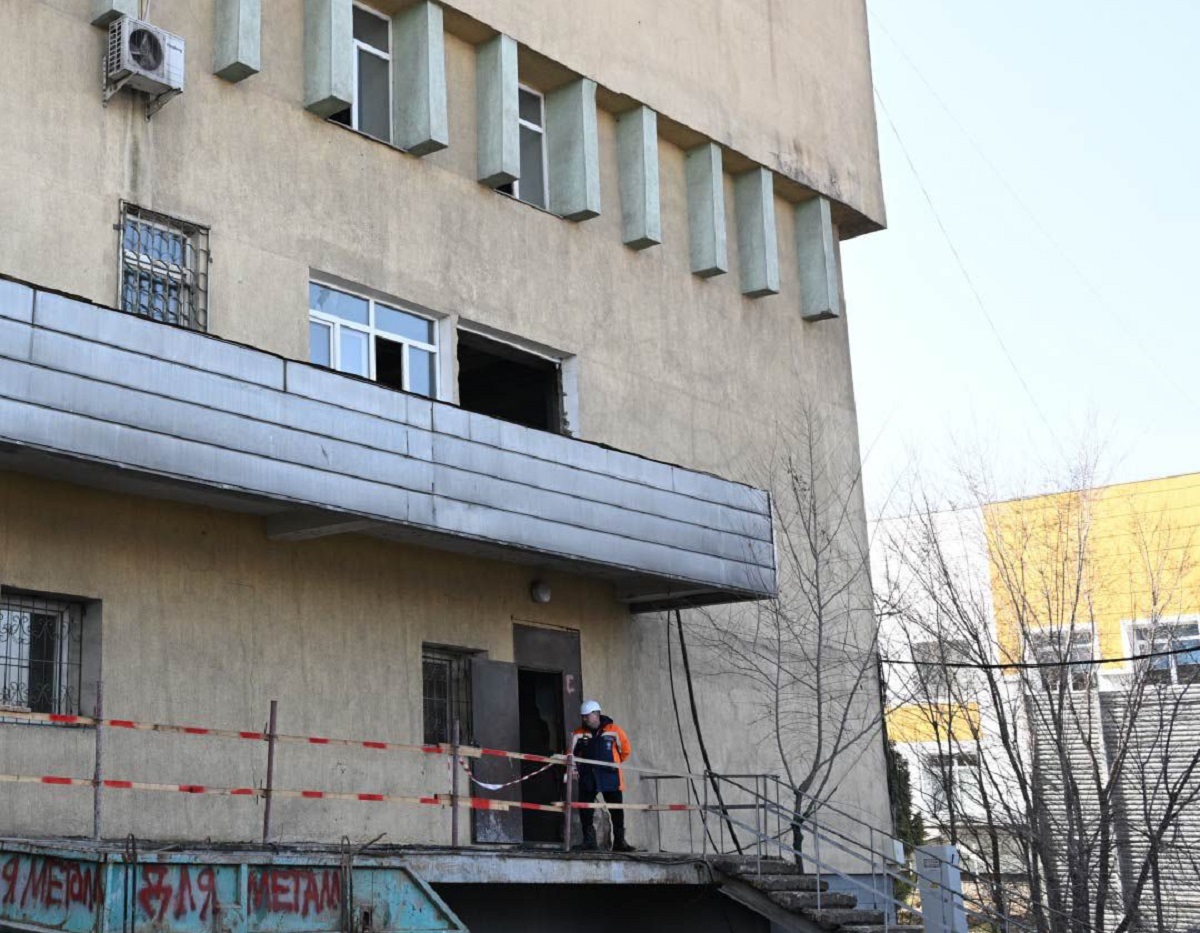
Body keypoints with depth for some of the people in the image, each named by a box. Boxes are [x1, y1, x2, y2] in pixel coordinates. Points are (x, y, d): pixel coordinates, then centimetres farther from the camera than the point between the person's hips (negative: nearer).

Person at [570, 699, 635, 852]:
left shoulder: (614, 730, -1)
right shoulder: (579, 734, 6)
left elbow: (626, 750, 7)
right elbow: (571, 754, 4)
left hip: (610, 777, -2)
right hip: (587, 778, 2)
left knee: (617, 811, 0)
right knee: (585, 810, 1)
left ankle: (619, 841, 8)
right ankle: (589, 840, 10)